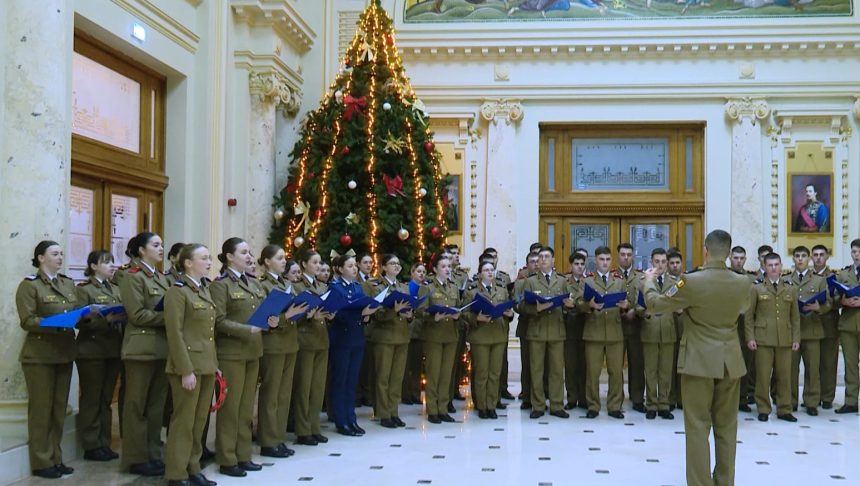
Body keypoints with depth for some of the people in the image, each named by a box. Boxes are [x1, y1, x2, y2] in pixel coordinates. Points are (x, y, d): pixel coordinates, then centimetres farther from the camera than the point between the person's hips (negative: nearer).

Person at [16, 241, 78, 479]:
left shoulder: (68, 284, 13)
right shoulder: (29, 285, -6)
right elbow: (27, 321, -14)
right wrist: (58, 323, -25)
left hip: (64, 354, 6)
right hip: (39, 356, -6)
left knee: (59, 409, 10)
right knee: (41, 409, 0)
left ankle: (55, 458, 19)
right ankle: (41, 462, 8)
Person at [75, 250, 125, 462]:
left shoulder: (115, 290, 15)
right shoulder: (84, 289, -4)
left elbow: (124, 315, 17)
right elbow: (81, 321, -14)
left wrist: (123, 318, -4)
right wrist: (105, 320, -25)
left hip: (113, 349, 6)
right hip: (91, 351, -6)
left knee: (106, 399, 10)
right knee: (91, 399, 2)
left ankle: (104, 443, 17)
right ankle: (91, 446, 9)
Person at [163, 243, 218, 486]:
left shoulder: (204, 290, 14)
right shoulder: (177, 291, -11)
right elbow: (175, 334, -16)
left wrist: (215, 364, 15)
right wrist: (186, 370, -19)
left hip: (207, 365, 8)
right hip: (189, 365, -8)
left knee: (200, 420, 13)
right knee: (184, 421, -1)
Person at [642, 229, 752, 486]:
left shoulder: (692, 281, -16)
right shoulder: (743, 283, -2)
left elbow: (655, 303, -4)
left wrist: (650, 281, 15)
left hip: (700, 360, -5)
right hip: (730, 361, 5)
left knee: (697, 426, 2)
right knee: (726, 426, 14)